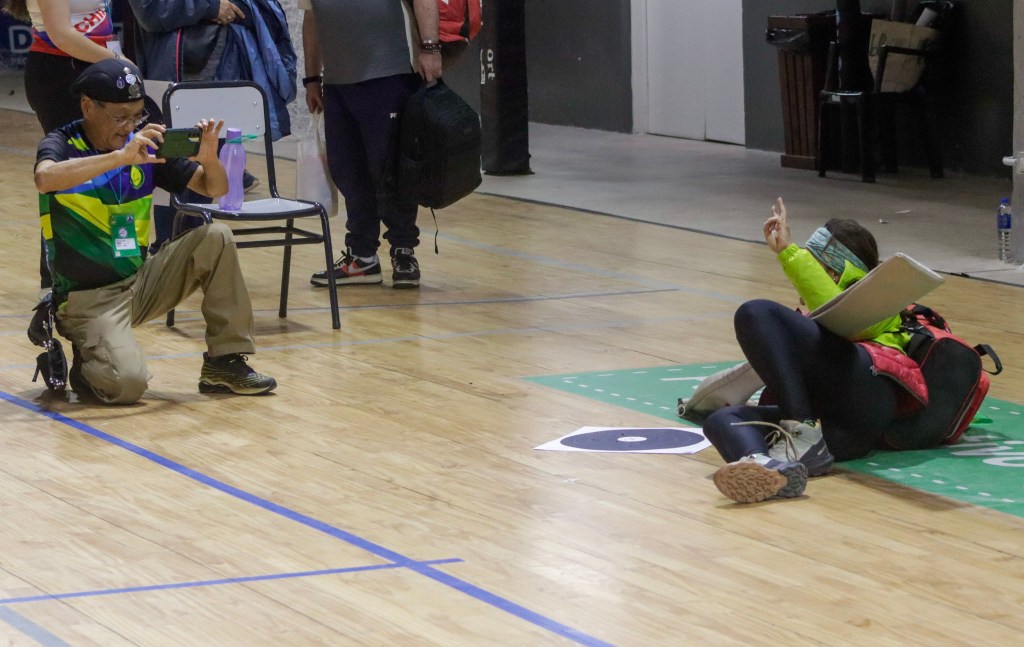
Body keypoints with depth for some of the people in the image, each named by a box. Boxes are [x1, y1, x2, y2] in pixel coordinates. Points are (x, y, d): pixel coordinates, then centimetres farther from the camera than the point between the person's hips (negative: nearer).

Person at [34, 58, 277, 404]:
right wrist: (122, 157, -41)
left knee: (216, 239, -11)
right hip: (89, 297, -6)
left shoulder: (144, 145, 3)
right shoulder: (63, 145, -11)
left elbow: (214, 188, 6)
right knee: (127, 383, -28)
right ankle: (85, 363, 8)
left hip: (140, 283, 6)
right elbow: (45, 178, -36)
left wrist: (209, 158, -17)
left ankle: (225, 363, -2)